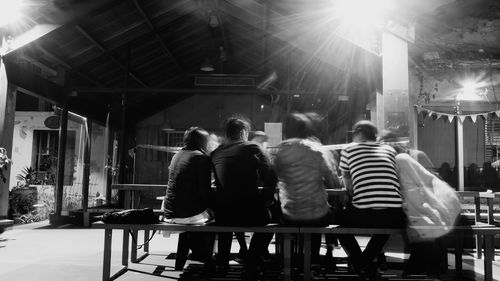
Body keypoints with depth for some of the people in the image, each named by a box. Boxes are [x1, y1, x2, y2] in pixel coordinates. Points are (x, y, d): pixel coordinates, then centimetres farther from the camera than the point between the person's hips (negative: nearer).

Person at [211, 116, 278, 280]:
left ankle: (222, 262, 45)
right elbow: (270, 178, -8)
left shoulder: (215, 154, 7)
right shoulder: (252, 148, -3)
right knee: (268, 216, 29)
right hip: (250, 214, -3)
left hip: (222, 217, 4)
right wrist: (266, 198, 10)